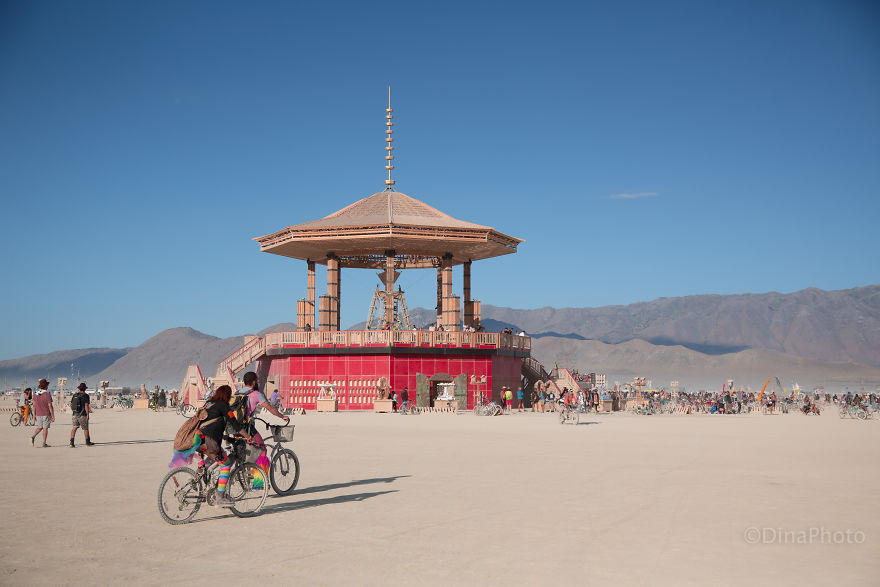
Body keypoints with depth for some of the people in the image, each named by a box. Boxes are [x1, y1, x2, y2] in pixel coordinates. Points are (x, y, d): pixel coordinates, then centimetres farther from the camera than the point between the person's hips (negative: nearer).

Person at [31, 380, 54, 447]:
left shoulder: (36, 394, 3)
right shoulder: (47, 395, -15)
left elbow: (34, 405, 8)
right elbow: (50, 406, -15)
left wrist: (34, 415, 17)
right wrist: (53, 416, -11)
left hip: (38, 414, 5)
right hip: (46, 414, -5)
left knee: (39, 427, 17)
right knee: (45, 428, 2)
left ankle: (33, 436, -8)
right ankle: (43, 443, 4)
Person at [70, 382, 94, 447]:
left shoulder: (74, 395, 8)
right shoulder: (85, 395, -9)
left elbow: (71, 406, 11)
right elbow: (86, 405, -17)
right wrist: (87, 415, -15)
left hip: (75, 414, 5)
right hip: (82, 415, -5)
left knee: (74, 428, 1)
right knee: (85, 429, 9)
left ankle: (71, 443, -14)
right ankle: (88, 442, 22)